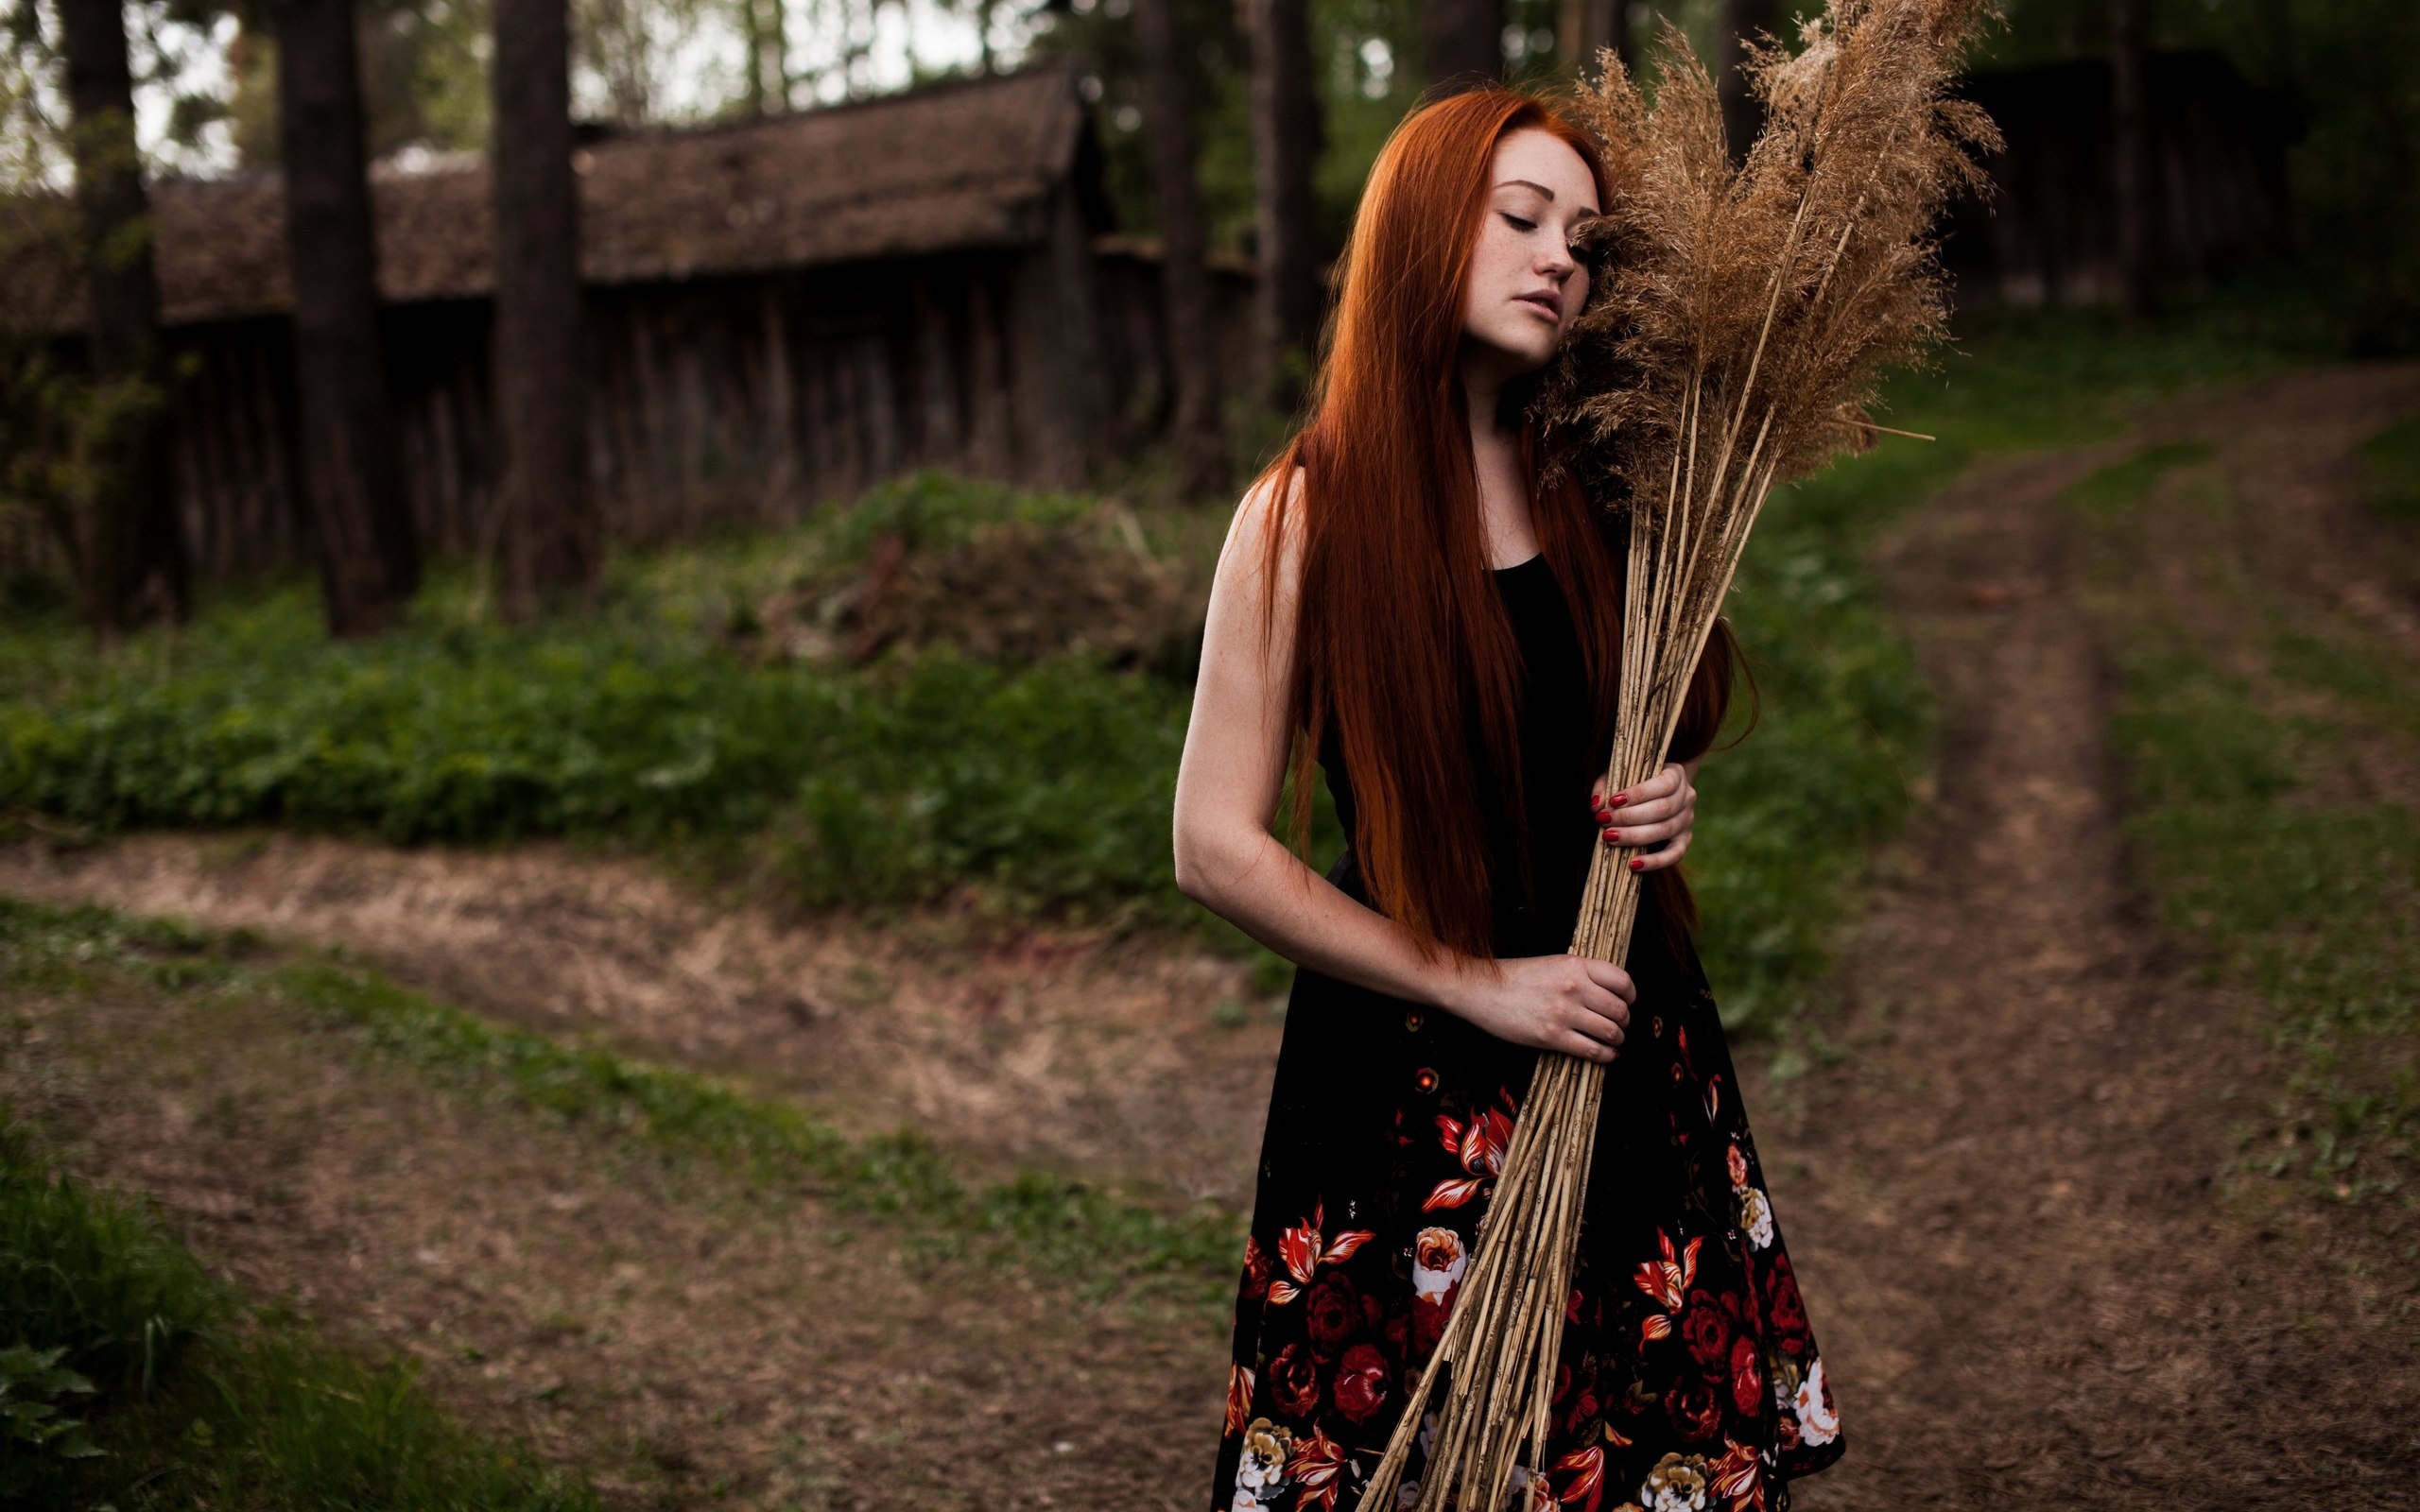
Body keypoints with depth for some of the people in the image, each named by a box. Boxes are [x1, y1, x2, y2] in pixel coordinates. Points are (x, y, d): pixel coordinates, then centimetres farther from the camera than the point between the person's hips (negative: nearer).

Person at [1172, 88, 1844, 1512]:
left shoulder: (1592, 496, 6)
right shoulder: (1309, 515, -10)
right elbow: (1218, 846, -11)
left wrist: (1670, 804, -3)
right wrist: (1475, 985, -14)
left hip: (1633, 1060, 5)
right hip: (1406, 1084, -5)